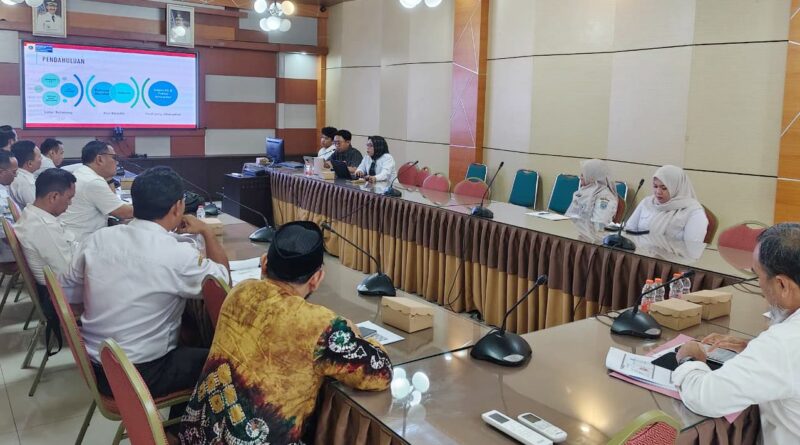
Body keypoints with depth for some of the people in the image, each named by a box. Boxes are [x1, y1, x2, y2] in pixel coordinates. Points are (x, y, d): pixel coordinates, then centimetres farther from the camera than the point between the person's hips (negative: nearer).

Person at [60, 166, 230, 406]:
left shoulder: (96, 239, -5)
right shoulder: (177, 254, -22)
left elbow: (67, 294, 7)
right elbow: (222, 279, -4)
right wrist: (206, 231, 7)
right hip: (141, 377, -7)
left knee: (188, 347, 26)